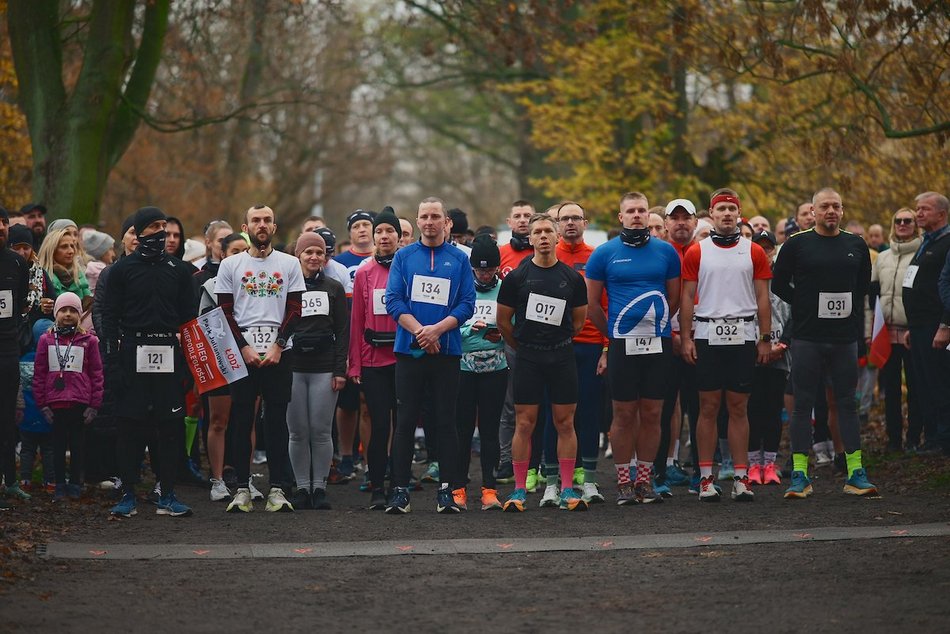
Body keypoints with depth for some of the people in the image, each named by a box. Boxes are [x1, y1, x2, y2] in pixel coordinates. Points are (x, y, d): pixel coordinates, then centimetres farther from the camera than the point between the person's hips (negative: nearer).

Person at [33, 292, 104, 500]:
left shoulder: (88, 341, 2)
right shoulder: (46, 340, 4)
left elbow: (96, 374, 2)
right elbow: (39, 373, 5)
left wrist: (94, 405, -2)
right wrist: (42, 403, 0)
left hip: (79, 403, -1)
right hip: (55, 402, 1)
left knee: (76, 444, 6)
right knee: (58, 444, 7)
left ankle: (75, 484, 15)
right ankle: (59, 485, 14)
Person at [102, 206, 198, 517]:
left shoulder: (178, 269, 11)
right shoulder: (122, 269, 4)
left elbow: (188, 316, 13)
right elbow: (110, 316, 3)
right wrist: (112, 355, -8)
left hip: (169, 356, 2)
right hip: (134, 355, -2)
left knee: (171, 427, 1)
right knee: (131, 427, -1)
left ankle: (167, 496, 7)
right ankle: (128, 495, 5)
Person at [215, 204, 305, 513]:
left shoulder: (289, 264, 8)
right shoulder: (230, 265, 7)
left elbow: (294, 310, 4)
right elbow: (225, 312, 4)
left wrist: (277, 346, -8)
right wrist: (244, 348, -7)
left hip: (278, 353, 0)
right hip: (242, 353, 0)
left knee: (277, 422, 0)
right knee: (241, 421, 0)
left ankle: (278, 488, 1)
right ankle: (242, 488, 4)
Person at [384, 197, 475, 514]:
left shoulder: (459, 259, 7)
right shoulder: (404, 257, 7)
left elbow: (467, 304, 1)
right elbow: (393, 300, -1)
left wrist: (437, 329, -13)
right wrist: (419, 331, -14)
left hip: (447, 352, 0)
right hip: (409, 351, 0)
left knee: (446, 422, 2)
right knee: (405, 421, 0)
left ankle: (447, 490, 5)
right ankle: (400, 491, 1)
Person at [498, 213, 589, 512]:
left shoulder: (572, 278, 5)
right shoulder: (517, 277, 0)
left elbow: (579, 321, 12)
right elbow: (503, 321, 6)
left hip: (562, 358, 1)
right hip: (527, 360, -1)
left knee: (565, 423, 2)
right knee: (524, 423, -1)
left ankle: (567, 490, 6)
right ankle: (519, 490, 4)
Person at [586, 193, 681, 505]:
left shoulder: (665, 252, 7)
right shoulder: (605, 253, 1)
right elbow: (592, 303, 7)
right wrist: (613, 333, 10)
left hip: (658, 343, 2)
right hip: (622, 344, -2)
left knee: (652, 414, 4)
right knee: (624, 414, 0)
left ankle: (645, 479, 12)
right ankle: (623, 482, 6)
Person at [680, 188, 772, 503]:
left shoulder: (754, 252, 8)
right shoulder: (697, 252, 5)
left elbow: (762, 298, 8)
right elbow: (687, 297, 5)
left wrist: (766, 338, 2)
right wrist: (686, 338, -3)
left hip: (743, 336, 1)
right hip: (707, 336, -1)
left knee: (738, 407, 3)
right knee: (708, 408, 1)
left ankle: (741, 477, 6)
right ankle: (706, 478, 4)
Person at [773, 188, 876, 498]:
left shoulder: (856, 245, 10)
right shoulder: (797, 244, 0)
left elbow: (863, 285, 22)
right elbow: (779, 284, 3)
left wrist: (851, 309, 10)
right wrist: (806, 306, -1)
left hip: (845, 337, 3)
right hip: (807, 337, -3)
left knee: (847, 403, 5)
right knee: (803, 404, -1)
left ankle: (856, 474, 7)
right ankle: (800, 476, 2)